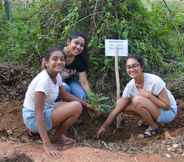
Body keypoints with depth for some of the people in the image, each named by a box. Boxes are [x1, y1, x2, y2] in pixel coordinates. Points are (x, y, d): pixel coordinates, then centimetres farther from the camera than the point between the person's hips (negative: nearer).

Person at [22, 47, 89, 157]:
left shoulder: (57, 76, -1)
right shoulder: (43, 80, -27)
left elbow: (64, 95, 16)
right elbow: (38, 114, -29)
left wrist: (85, 104, 6)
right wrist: (47, 144, -33)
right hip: (34, 118, -9)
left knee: (78, 104, 12)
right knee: (76, 107, -20)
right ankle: (59, 136, 4)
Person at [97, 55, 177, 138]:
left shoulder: (154, 81, -28)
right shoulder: (130, 86, -12)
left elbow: (167, 105, -23)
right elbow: (117, 109, -8)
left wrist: (149, 95, -28)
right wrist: (104, 127, -9)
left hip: (168, 112, -6)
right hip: (152, 109, 6)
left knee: (137, 100, -31)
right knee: (120, 103, -7)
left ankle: (153, 127, -9)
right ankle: (148, 118, 5)